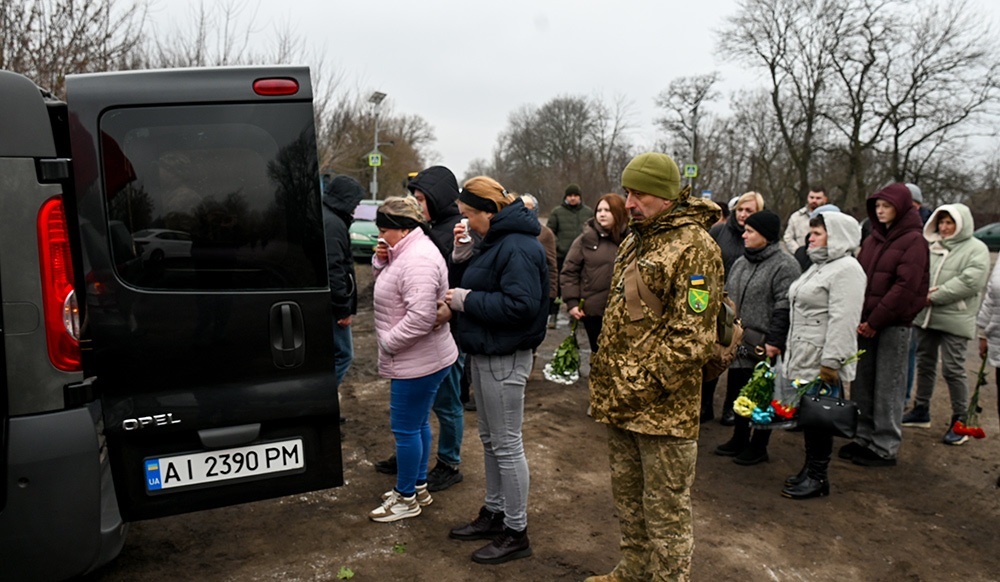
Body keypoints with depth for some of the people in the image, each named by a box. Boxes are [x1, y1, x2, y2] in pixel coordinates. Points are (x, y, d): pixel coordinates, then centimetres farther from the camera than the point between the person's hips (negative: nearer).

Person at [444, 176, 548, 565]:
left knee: (507, 445, 0)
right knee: (490, 439, 20)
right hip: (485, 353, 11)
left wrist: (467, 300, -21)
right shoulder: (496, 241, 12)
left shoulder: (517, 247, -21)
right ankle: (494, 513, 35)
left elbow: (522, 304, -29)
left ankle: (516, 533, 13)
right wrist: (463, 257, 1)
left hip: (505, 359, -11)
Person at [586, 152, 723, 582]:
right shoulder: (634, 241, 14)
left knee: (666, 512, 5)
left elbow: (691, 335, -21)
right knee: (628, 498, 23)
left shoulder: (693, 248, -16)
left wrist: (648, 383, -19)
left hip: (663, 409, -9)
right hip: (621, 401, 9)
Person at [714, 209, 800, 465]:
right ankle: (739, 439, 32)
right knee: (737, 392, 16)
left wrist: (775, 341, -21)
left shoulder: (784, 265, -12)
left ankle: (758, 446, 19)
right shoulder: (740, 263, 14)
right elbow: (727, 300, 20)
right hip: (738, 343, 8)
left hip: (763, 346, -8)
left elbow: (784, 308, -17)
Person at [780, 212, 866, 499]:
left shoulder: (847, 269, -14)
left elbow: (843, 320, -22)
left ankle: (817, 477, 10)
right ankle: (810, 469, 26)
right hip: (802, 357, 10)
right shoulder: (818, 266, 19)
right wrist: (791, 351, 22)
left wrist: (831, 362, -25)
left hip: (822, 361, -10)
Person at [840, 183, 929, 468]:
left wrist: (874, 321, -16)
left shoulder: (913, 241, -7)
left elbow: (905, 287, -15)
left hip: (894, 324, -6)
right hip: (865, 323, 7)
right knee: (861, 383, 11)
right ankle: (864, 438, 24)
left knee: (888, 387, 0)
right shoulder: (872, 239, 13)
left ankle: (885, 448, 10)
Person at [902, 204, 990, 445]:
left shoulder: (976, 249, -5)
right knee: (925, 364, 16)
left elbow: (971, 281, -16)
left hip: (954, 321, -5)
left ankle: (960, 420, 10)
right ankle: (921, 411, 29)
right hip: (924, 316, 5)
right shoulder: (931, 246, 10)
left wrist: (934, 296, -18)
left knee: (953, 369, -3)